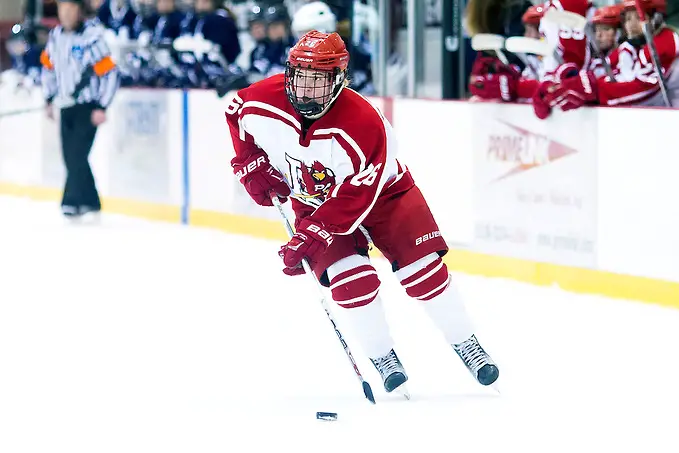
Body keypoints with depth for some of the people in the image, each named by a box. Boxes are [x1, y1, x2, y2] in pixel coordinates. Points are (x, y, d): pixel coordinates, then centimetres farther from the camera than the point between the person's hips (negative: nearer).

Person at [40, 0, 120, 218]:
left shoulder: (92, 36, -16)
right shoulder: (55, 36, 5)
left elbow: (109, 73, -15)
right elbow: (49, 66, 20)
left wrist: (101, 108, -16)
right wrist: (50, 99, 17)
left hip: (88, 106, -7)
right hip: (66, 106, 7)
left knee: (77, 152, -15)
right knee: (70, 156, 7)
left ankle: (73, 201, -15)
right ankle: (90, 200, 18)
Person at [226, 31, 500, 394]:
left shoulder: (363, 124, -35)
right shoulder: (263, 100, -22)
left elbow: (353, 198, -33)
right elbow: (236, 113, 4)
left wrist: (311, 237, -35)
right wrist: (251, 164, -4)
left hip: (381, 190, -3)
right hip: (313, 199, 3)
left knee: (423, 270, -10)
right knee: (350, 279, -18)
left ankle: (467, 346, 8)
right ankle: (383, 358, 0)